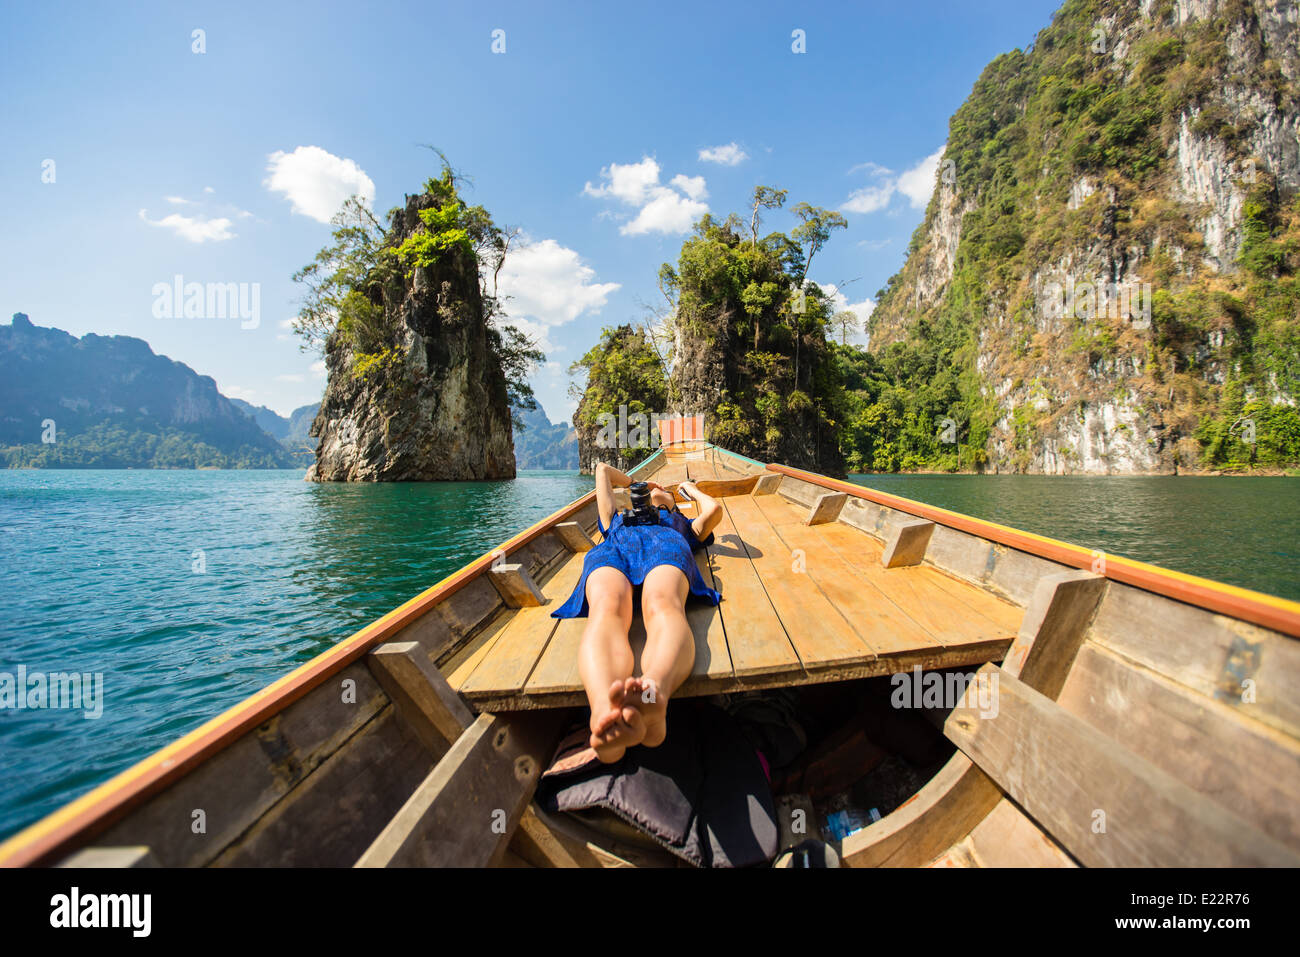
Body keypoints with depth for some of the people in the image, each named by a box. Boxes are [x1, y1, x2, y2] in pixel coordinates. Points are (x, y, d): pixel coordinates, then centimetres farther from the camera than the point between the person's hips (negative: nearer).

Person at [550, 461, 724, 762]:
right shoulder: (618, 519, 50)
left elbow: (714, 510, 29)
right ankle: (605, 709, -71)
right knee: (607, 608, -40)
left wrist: (691, 489, 48)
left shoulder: (683, 524, 48)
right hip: (612, 549, 1)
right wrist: (635, 482, 72)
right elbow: (603, 470, 60)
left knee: (663, 606, -41)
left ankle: (655, 691, -75)